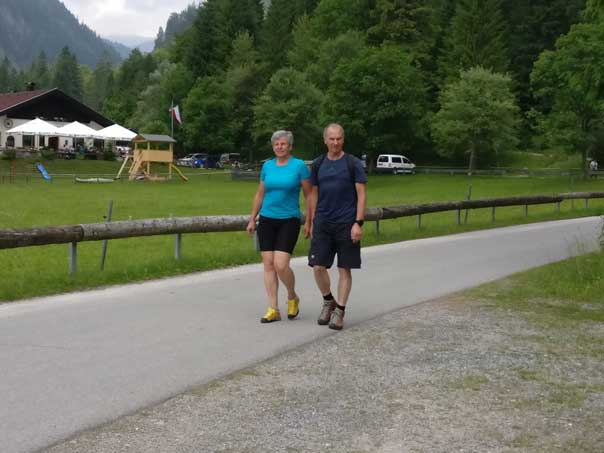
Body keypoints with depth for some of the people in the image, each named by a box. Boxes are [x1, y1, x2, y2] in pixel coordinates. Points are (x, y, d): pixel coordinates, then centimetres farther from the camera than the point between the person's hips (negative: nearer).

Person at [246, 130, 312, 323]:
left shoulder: (299, 166, -4)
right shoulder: (267, 166, 8)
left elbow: (309, 196, -1)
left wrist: (309, 222, -4)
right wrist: (252, 219, 15)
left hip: (289, 221, -4)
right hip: (267, 220, 4)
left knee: (280, 265, -14)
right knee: (268, 265, 1)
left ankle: (292, 298, 14)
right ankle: (273, 309, 7)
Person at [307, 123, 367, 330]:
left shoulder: (353, 164, -2)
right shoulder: (318, 164, 8)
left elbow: (361, 195, -5)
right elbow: (314, 195, 14)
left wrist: (358, 223, -13)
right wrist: (312, 223, 11)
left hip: (346, 224, -3)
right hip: (323, 224, 3)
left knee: (344, 269, 1)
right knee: (318, 267, -2)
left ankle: (339, 311, 10)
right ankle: (328, 302, 21)